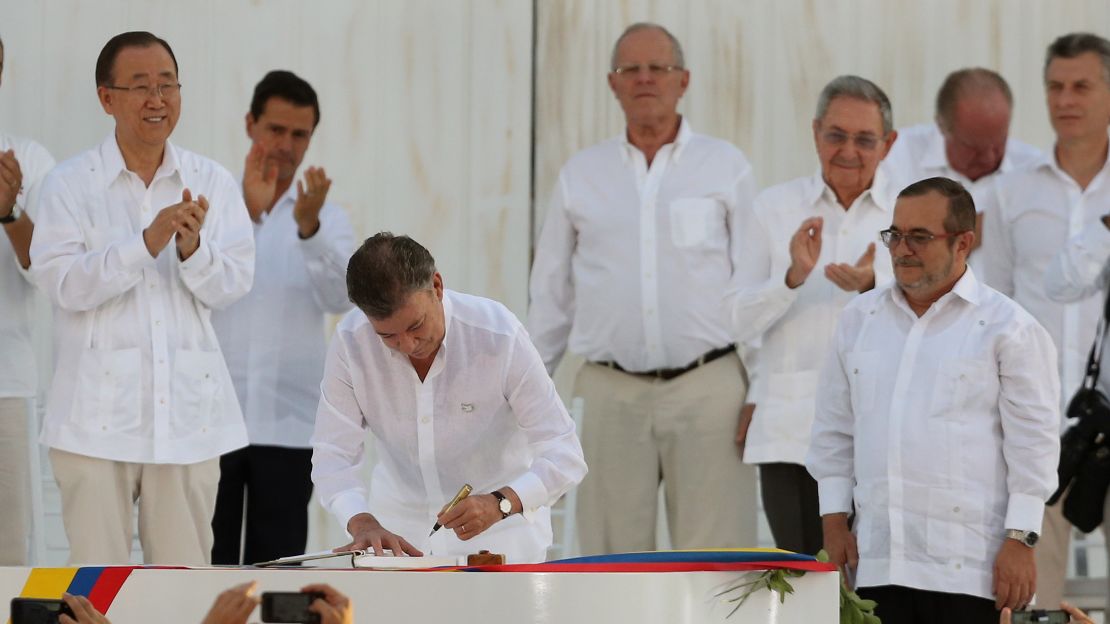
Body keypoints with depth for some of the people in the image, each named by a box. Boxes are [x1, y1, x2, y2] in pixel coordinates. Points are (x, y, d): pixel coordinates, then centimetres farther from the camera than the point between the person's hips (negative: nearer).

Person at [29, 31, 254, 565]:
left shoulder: (211, 183, 8)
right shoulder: (70, 184, 0)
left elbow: (231, 286, 2)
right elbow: (63, 282, -11)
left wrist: (192, 248, -20)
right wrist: (148, 241, -22)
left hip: (188, 413, 3)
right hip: (99, 414, -2)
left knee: (183, 571, 5)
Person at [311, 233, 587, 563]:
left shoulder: (500, 335, -21)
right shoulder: (350, 343, -15)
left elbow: (564, 455, -20)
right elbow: (333, 454, -12)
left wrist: (500, 504, -37)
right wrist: (362, 523, -31)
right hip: (399, 528, 2)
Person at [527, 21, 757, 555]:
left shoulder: (726, 167, 6)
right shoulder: (581, 175, 12)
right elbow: (551, 293, 15)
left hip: (708, 386, -2)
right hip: (610, 391, 2)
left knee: (713, 559, -4)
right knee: (613, 547, 4)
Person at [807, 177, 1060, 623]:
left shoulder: (1007, 327, 0)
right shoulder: (860, 319, 15)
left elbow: (1032, 441, -3)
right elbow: (834, 431, 19)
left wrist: (1021, 540, -9)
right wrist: (834, 520, 12)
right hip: (878, 564, 4)